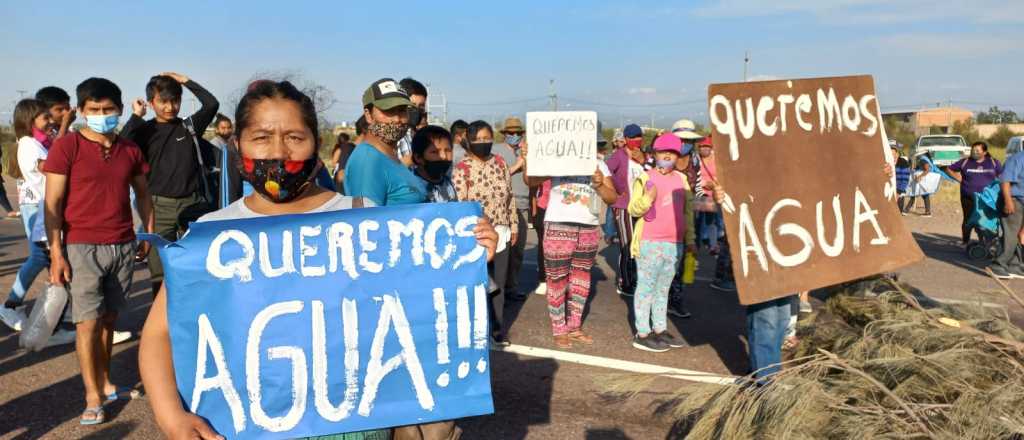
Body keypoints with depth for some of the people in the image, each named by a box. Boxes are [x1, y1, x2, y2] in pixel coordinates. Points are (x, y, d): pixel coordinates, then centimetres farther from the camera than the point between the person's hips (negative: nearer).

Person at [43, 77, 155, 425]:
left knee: (109, 318, 10)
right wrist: (56, 253, -11)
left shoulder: (130, 149, 8)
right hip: (82, 247, -3)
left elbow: (142, 194, 20)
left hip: (123, 246, 4)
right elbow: (52, 204, -6)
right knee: (88, 321, -3)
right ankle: (93, 396, 8)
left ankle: (105, 382, 23)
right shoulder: (66, 147, -5)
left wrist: (150, 234, 13)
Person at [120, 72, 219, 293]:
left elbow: (212, 104, -6)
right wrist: (136, 116, -8)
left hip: (191, 203, 1)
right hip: (159, 205, -1)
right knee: (160, 270, 3)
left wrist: (185, 80, -2)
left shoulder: (188, 126, 6)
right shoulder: (145, 130, 3)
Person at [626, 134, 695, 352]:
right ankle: (642, 334, 3)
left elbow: (688, 211, 16)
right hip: (649, 243, -5)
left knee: (663, 288, 14)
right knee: (646, 287, -1)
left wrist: (690, 240, 15)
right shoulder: (646, 178, -4)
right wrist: (648, 198, -27)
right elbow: (633, 209, -8)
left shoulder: (682, 179, 11)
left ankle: (660, 329, 23)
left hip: (675, 244, 6)